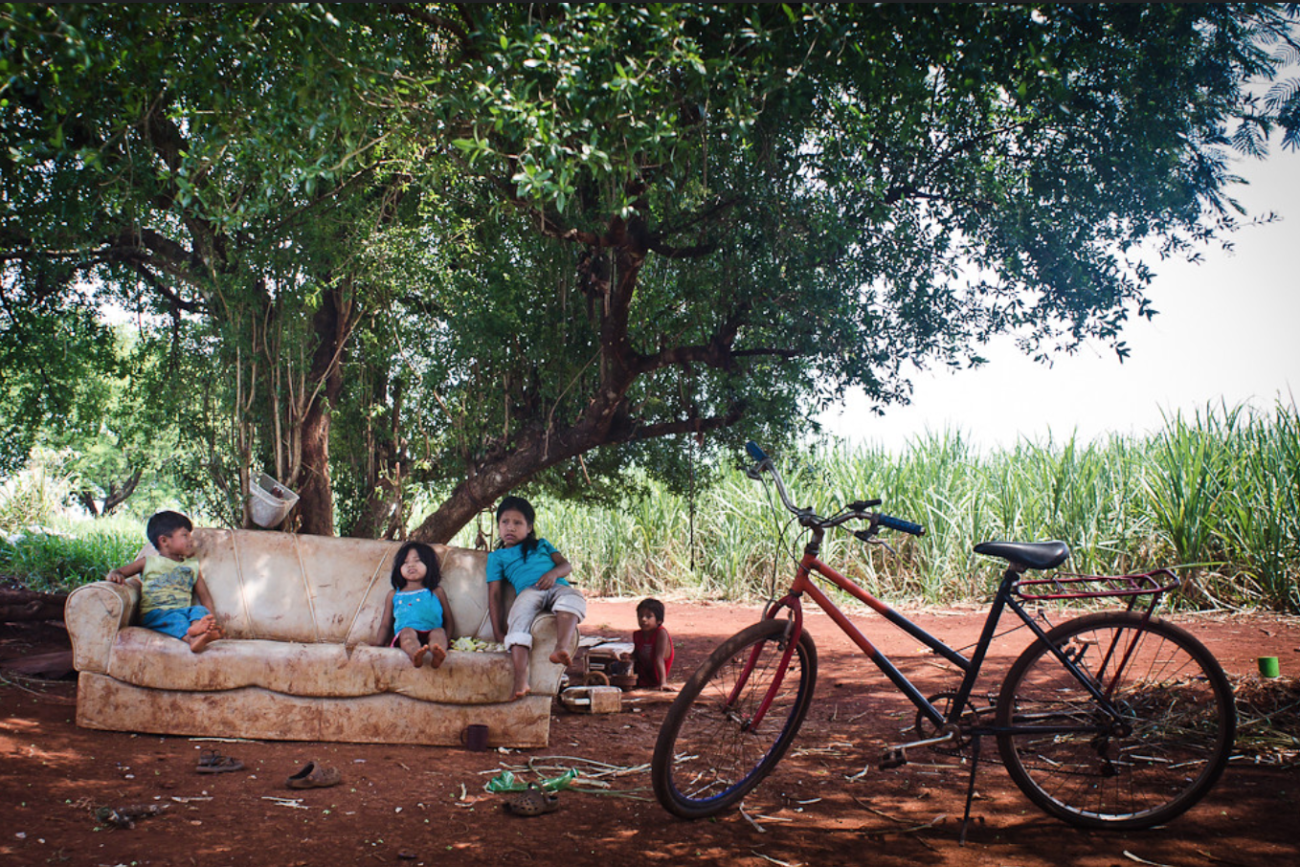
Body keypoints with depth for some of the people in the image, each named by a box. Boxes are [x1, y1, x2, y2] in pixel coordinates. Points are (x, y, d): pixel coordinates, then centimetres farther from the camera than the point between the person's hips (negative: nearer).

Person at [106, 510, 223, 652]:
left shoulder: (192, 566, 25)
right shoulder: (148, 562, 17)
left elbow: (204, 596, 20)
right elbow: (118, 572, 16)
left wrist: (211, 618, 3)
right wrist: (114, 574, -12)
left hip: (184, 610, 3)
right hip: (154, 613, -3)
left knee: (200, 610, -30)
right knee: (173, 617, -36)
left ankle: (197, 627, -65)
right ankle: (191, 638, -66)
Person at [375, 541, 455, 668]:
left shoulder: (436, 592, 26)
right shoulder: (394, 595, 30)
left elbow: (449, 622, 22)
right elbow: (385, 624, 27)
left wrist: (443, 640, 2)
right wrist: (377, 646, 9)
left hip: (430, 634, 0)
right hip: (403, 637, 0)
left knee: (439, 632, -33)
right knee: (407, 631, -34)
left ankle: (437, 654, -67)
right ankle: (415, 655, -67)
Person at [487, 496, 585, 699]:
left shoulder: (542, 545, 36)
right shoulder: (497, 557, 29)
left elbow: (566, 565, 21)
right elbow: (495, 595, 18)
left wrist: (554, 572, -6)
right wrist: (498, 631, 5)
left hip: (558, 587, 2)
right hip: (528, 591, -2)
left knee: (574, 597, -35)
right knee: (519, 616, -37)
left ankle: (562, 647, -56)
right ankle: (520, 680, -50)